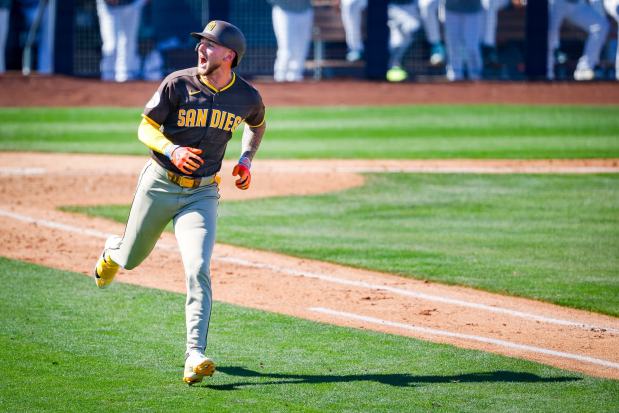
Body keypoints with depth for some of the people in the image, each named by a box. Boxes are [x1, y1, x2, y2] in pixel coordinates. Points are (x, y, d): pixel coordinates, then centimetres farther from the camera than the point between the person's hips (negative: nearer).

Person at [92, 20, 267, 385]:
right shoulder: (178, 84, -13)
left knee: (198, 270, -18)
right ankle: (112, 251, 57)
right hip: (160, 186, 0)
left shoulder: (248, 98, -5)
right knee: (132, 258, 17)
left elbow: (257, 126, 19)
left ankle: (195, 357, -22)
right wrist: (172, 150, -27)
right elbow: (146, 127, -8)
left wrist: (246, 160, 3)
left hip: (202, 194, 0)